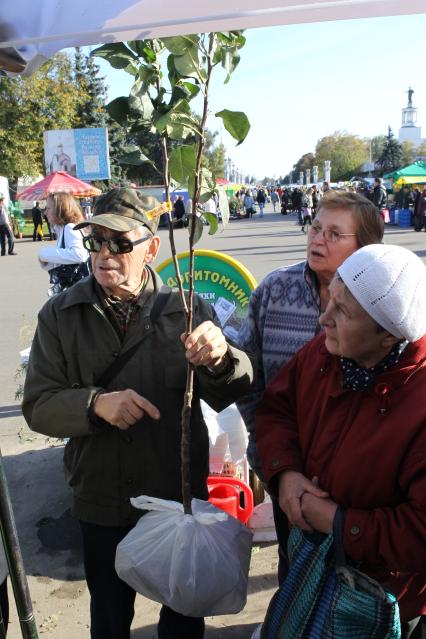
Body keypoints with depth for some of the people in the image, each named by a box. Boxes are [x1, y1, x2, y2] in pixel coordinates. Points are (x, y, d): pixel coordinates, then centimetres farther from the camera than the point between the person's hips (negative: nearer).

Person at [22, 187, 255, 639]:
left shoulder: (188, 309, -9)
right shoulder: (60, 316, -6)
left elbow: (226, 398, -12)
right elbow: (37, 406, -8)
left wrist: (219, 360, -35)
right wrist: (96, 403, -27)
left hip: (181, 498, 0)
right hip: (101, 503, 1)